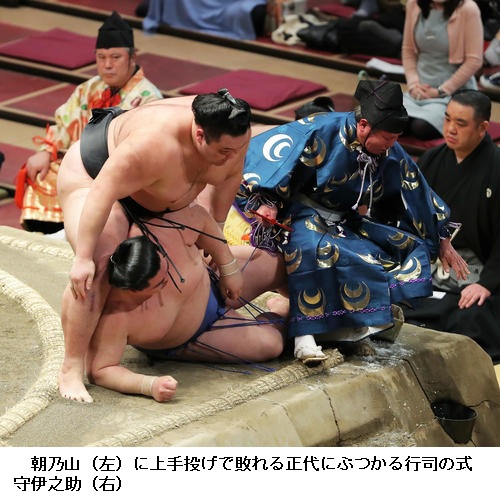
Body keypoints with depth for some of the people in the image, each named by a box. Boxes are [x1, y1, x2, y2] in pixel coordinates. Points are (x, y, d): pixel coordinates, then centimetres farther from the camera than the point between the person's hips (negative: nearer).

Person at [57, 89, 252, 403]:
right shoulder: (156, 144, -44)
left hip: (150, 191, 8)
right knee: (95, 271, -24)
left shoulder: (235, 133, -22)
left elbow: (230, 176, -2)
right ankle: (71, 370, -21)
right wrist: (84, 257, -38)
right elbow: (103, 194, -40)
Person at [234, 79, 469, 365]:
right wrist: (262, 202, -29)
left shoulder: (391, 154, -2)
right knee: (312, 246, -40)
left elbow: (419, 193, 10)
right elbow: (262, 153, -21)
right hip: (303, 213, -6)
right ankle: (305, 335, -41)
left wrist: (443, 240, 15)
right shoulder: (319, 132, -20)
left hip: (348, 221, 7)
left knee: (411, 243, -8)